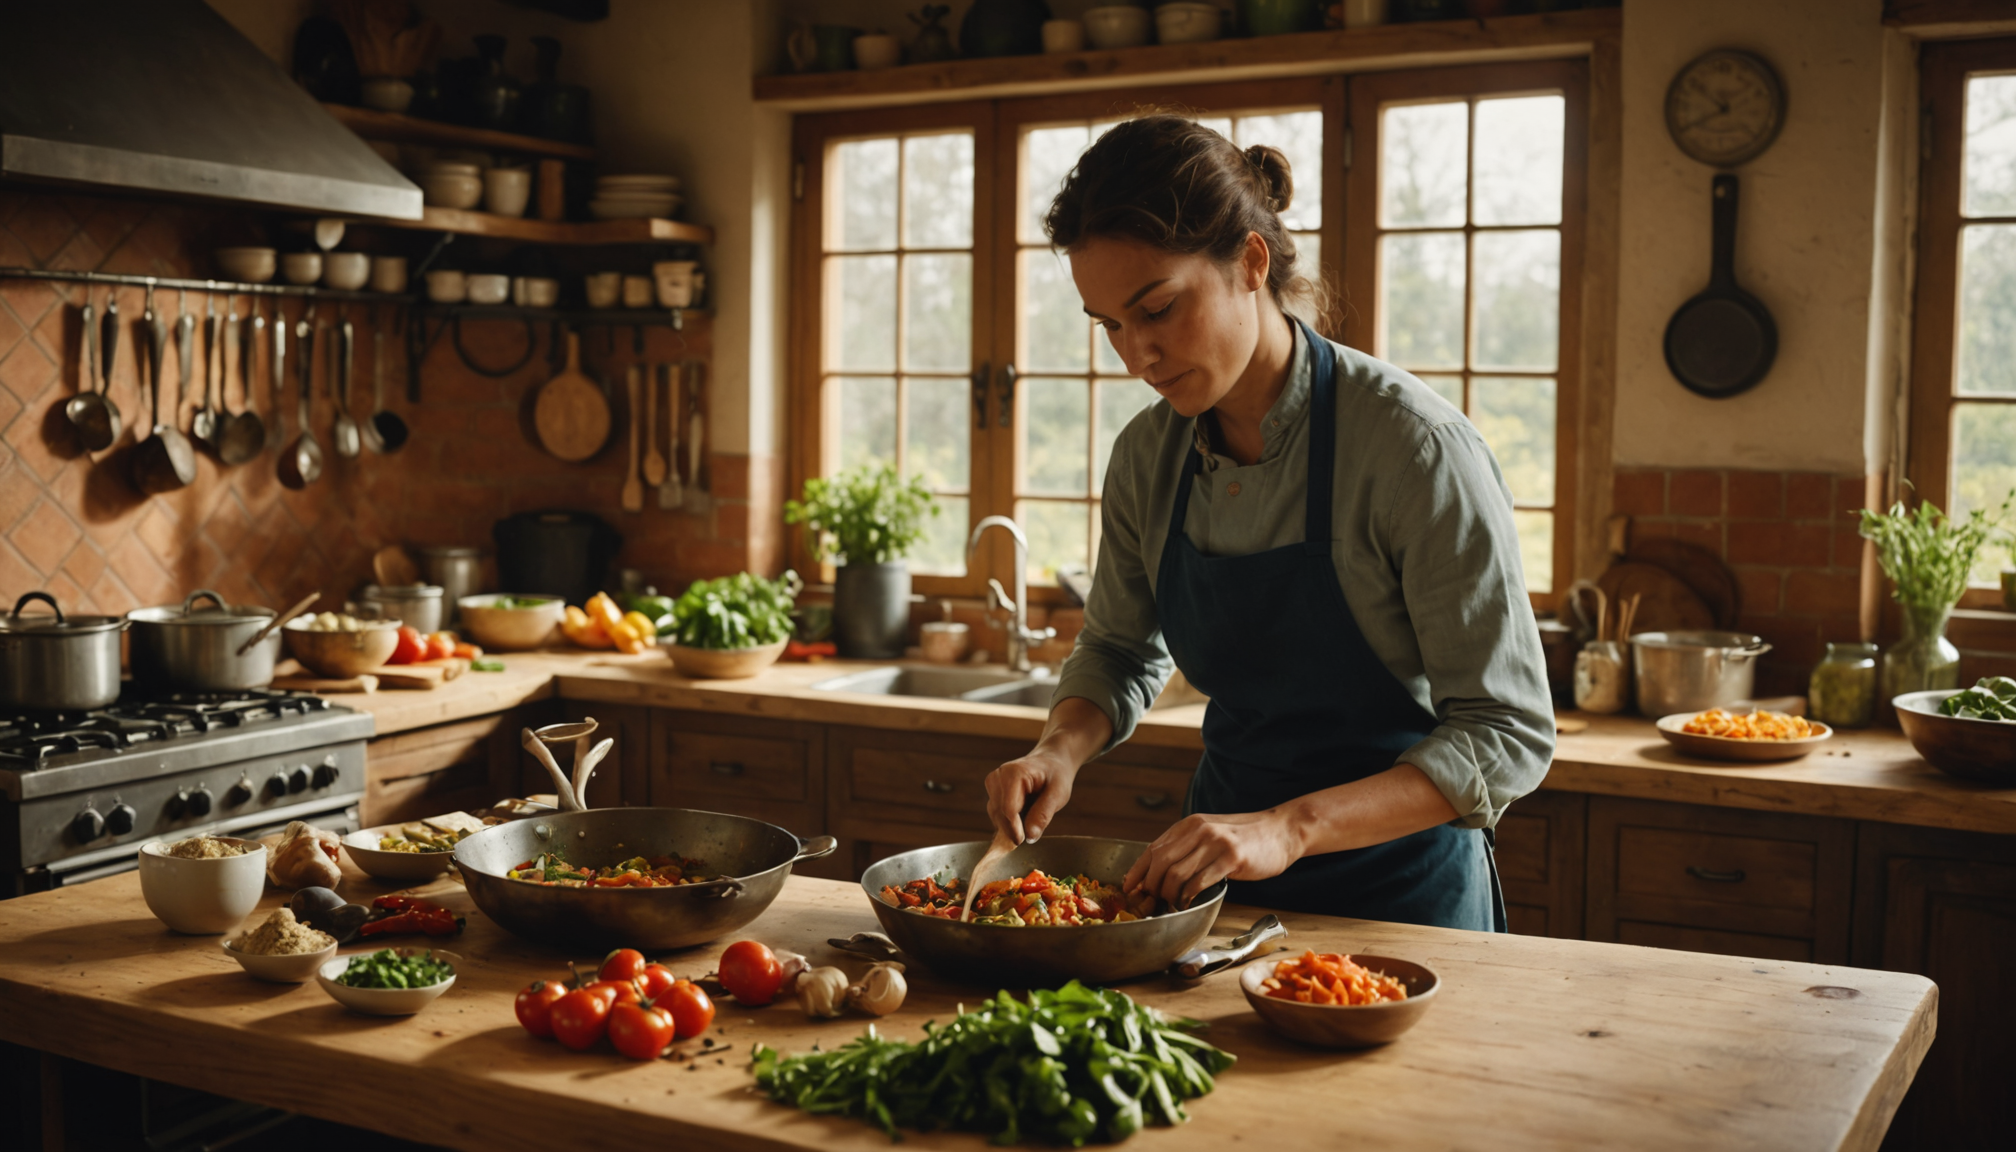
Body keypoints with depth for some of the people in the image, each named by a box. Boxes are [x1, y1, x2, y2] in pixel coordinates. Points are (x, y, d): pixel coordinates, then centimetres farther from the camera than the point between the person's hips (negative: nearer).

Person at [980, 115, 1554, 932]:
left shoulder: (1417, 446, -23)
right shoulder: (1148, 456, -5)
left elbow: (1506, 733, -22)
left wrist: (1290, 827, -34)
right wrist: (1062, 749, -10)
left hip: (1399, 884, -5)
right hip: (1221, 880, 5)